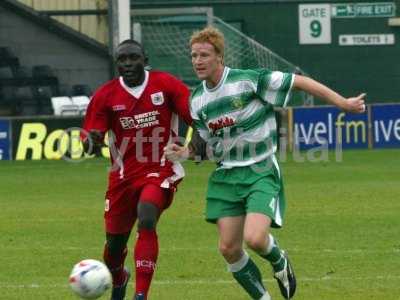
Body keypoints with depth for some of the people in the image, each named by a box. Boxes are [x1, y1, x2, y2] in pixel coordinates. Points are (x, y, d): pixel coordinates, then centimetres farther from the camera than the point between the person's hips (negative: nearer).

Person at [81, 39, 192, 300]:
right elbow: (92, 137, -2)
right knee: (115, 241, 9)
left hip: (161, 171, -3)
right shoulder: (105, 95, -2)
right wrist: (91, 141, -25)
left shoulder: (165, 84, -5)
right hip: (123, 176, 3)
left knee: (146, 222, -28)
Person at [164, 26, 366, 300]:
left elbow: (300, 82, -11)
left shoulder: (249, 81, -16)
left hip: (261, 172, -6)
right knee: (229, 248, 0)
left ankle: (279, 262, 13)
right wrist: (185, 153, -5)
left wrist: (343, 103, -13)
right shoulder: (197, 100, 4)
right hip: (227, 175, 6)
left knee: (255, 238, -24)